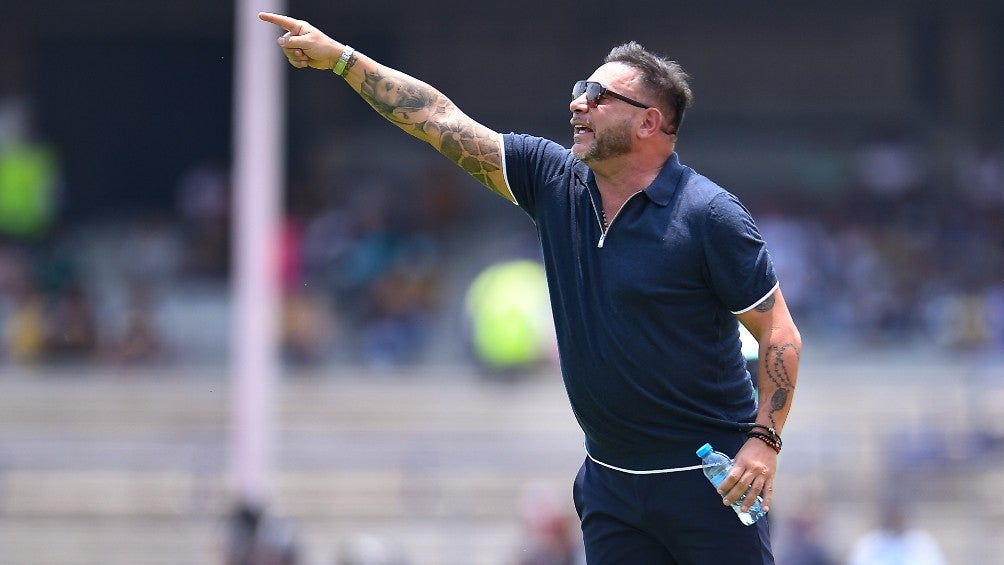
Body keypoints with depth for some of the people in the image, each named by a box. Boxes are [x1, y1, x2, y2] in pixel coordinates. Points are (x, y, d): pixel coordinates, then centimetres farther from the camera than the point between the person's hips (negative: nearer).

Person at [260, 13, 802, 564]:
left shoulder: (709, 215, -12)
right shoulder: (555, 181, 4)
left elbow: (779, 332, -9)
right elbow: (444, 123, 5)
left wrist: (764, 440, -19)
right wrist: (341, 58, 2)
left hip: (709, 478, -6)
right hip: (610, 481, 6)